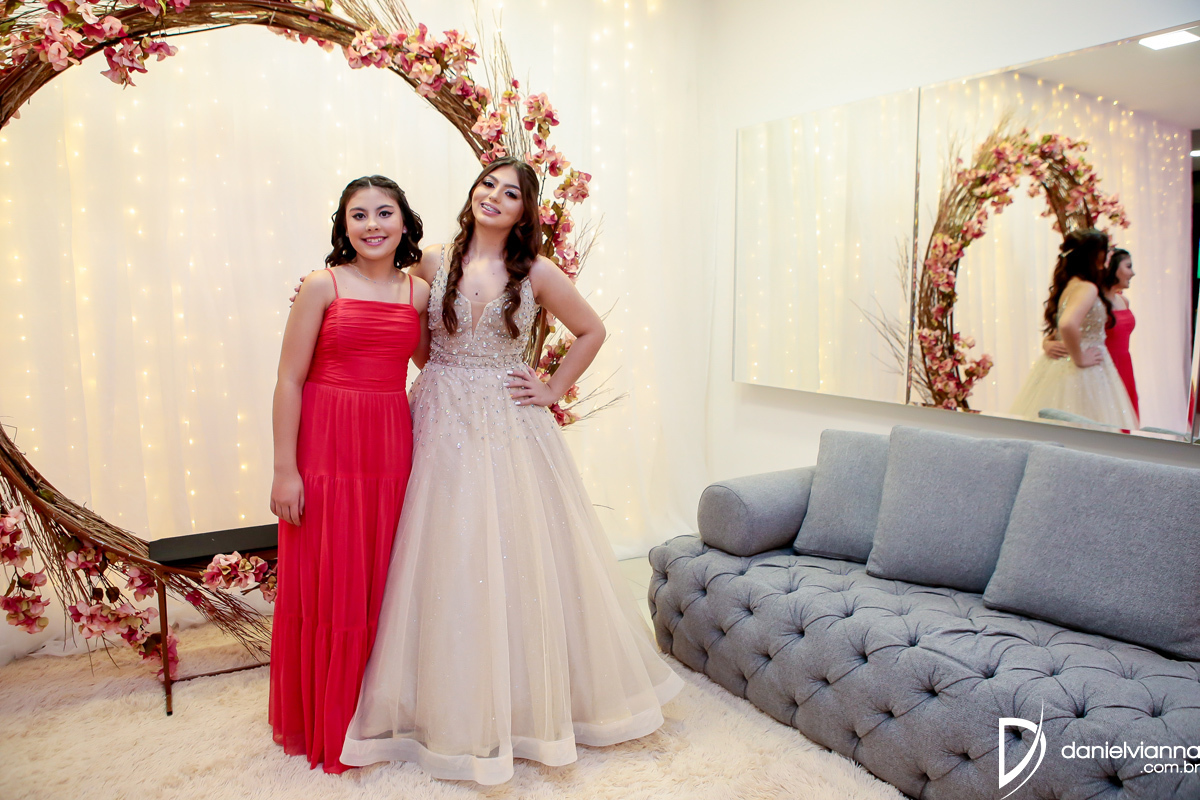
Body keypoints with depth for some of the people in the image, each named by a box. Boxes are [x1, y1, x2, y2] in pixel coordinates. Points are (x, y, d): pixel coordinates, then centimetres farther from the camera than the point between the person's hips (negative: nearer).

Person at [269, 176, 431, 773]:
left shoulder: (419, 292, 8)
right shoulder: (323, 286, -4)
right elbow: (289, 380, -6)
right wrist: (284, 470, -11)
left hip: (391, 449, 4)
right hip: (325, 448, -3)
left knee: (383, 584, 11)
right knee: (325, 583, 6)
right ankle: (321, 722, 27)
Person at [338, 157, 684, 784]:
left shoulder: (537, 274, 0)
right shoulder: (432, 263, 4)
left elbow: (591, 332, 10)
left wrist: (554, 390, 3)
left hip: (509, 428, -1)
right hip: (441, 425, 1)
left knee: (518, 560, 6)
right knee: (445, 563, 5)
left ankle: (532, 699, 28)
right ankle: (451, 707, 24)